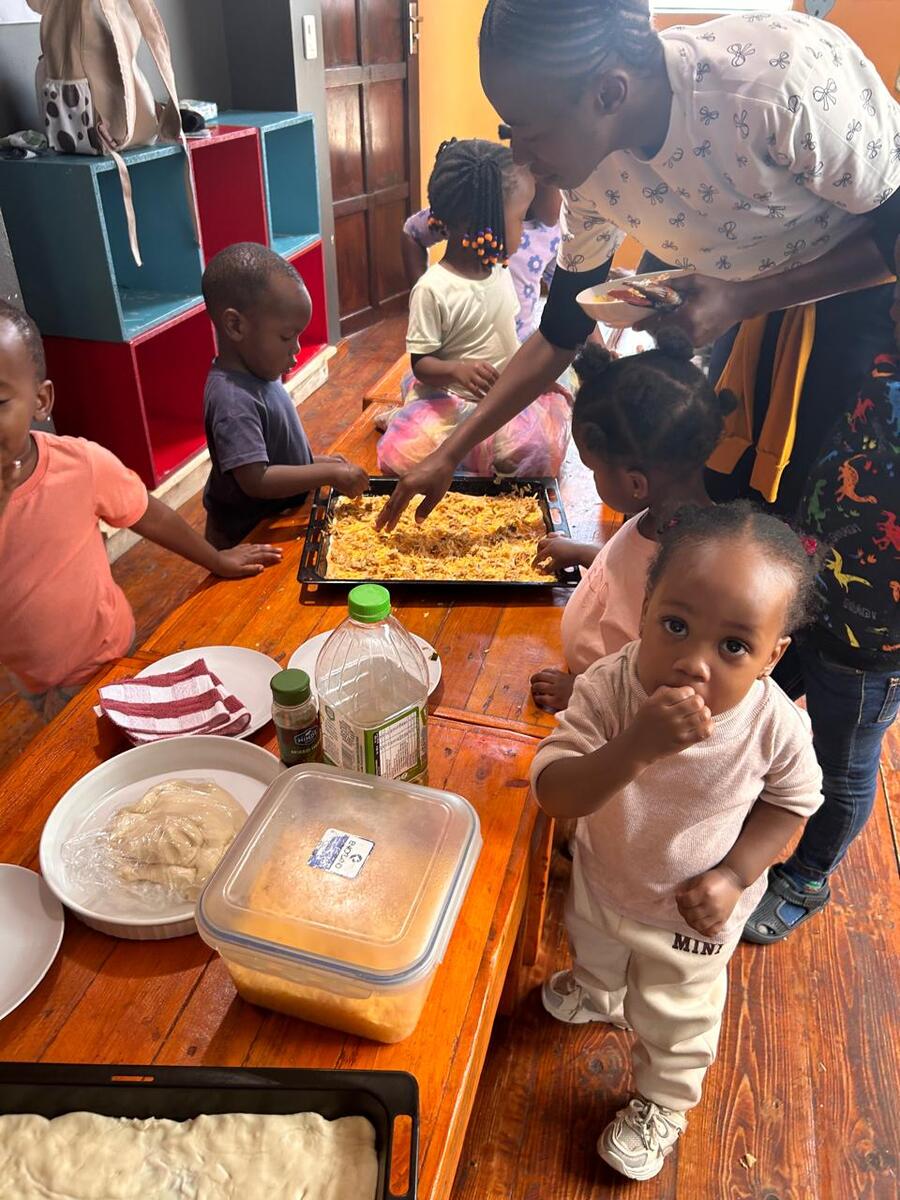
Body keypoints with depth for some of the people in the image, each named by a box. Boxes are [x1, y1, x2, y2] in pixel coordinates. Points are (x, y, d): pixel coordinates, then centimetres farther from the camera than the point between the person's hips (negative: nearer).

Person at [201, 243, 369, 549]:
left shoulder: (257, 371, -2)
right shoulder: (233, 399, -30)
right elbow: (255, 479, -34)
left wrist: (313, 461, 4)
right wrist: (329, 474, -30)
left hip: (275, 519, 9)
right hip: (246, 539, -8)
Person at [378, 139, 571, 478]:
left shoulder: (499, 271, 7)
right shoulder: (432, 289, -15)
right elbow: (421, 363, -13)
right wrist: (458, 370, -33)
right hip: (449, 400, -6)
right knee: (402, 454, -32)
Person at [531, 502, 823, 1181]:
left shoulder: (776, 726, -33)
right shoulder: (608, 687, -35)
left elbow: (793, 800, -11)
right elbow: (553, 794, -39)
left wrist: (733, 874, -22)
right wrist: (634, 748, -55)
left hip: (690, 916, -2)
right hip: (600, 879, 2)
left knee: (674, 1023, 25)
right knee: (594, 950, 36)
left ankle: (662, 1106, 59)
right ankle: (600, 995, 74)